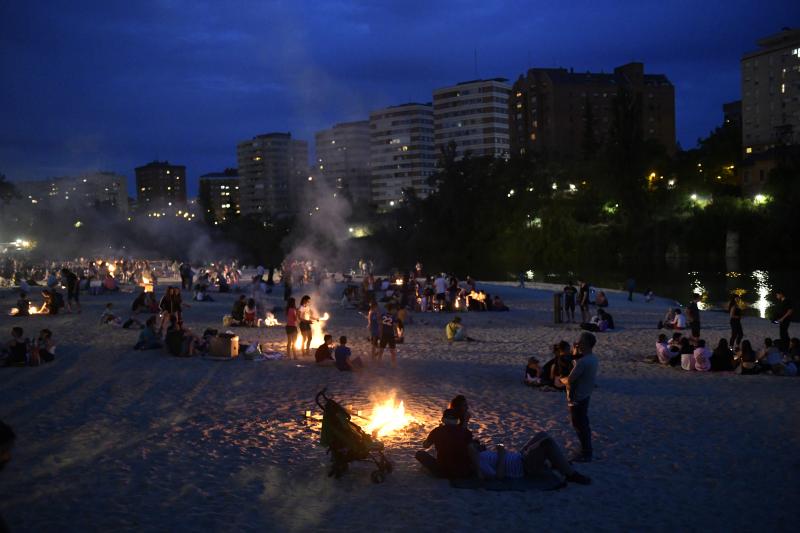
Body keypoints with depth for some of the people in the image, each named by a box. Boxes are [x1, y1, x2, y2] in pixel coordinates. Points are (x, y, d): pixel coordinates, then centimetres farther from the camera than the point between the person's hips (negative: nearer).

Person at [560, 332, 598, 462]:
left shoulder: (582, 362, -29)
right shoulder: (592, 358, 2)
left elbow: (569, 380, -28)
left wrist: (562, 379, -6)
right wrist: (575, 354, -2)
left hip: (577, 398, -9)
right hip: (584, 395, 9)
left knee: (580, 425, 3)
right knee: (583, 424, 22)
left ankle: (586, 454, 14)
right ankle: (586, 448, 35)